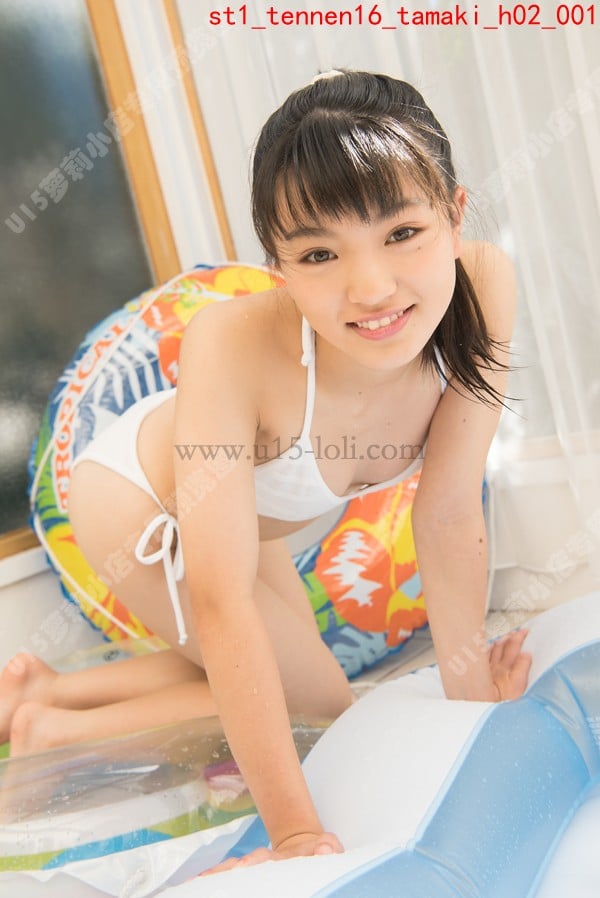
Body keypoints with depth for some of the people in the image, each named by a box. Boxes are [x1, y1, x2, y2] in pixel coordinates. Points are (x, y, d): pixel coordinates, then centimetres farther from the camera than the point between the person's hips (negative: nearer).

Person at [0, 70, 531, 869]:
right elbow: (224, 601, -40)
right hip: (134, 503, -6)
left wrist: (472, 695, -15)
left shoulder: (484, 288, -31)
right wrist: (298, 831, -39)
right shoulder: (235, 347, -42)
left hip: (245, 507, 6)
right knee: (321, 704, -3)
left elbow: (449, 516, -20)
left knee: (296, 678, 22)